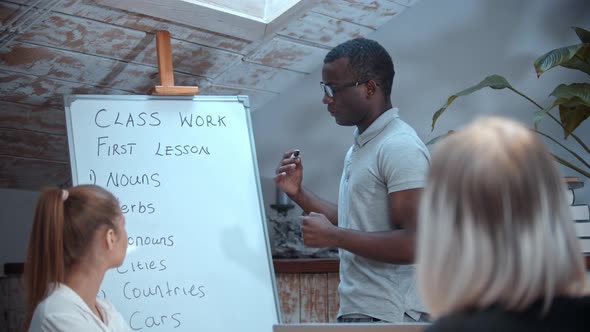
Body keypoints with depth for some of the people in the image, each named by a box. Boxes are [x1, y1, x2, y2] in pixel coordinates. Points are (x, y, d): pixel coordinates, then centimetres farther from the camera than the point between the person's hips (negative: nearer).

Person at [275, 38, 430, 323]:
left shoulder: (401, 147, -15)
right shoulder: (360, 146, 14)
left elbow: (414, 244, -22)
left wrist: (332, 236, -17)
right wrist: (298, 194, 9)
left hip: (386, 315, -9)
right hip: (356, 310, 9)